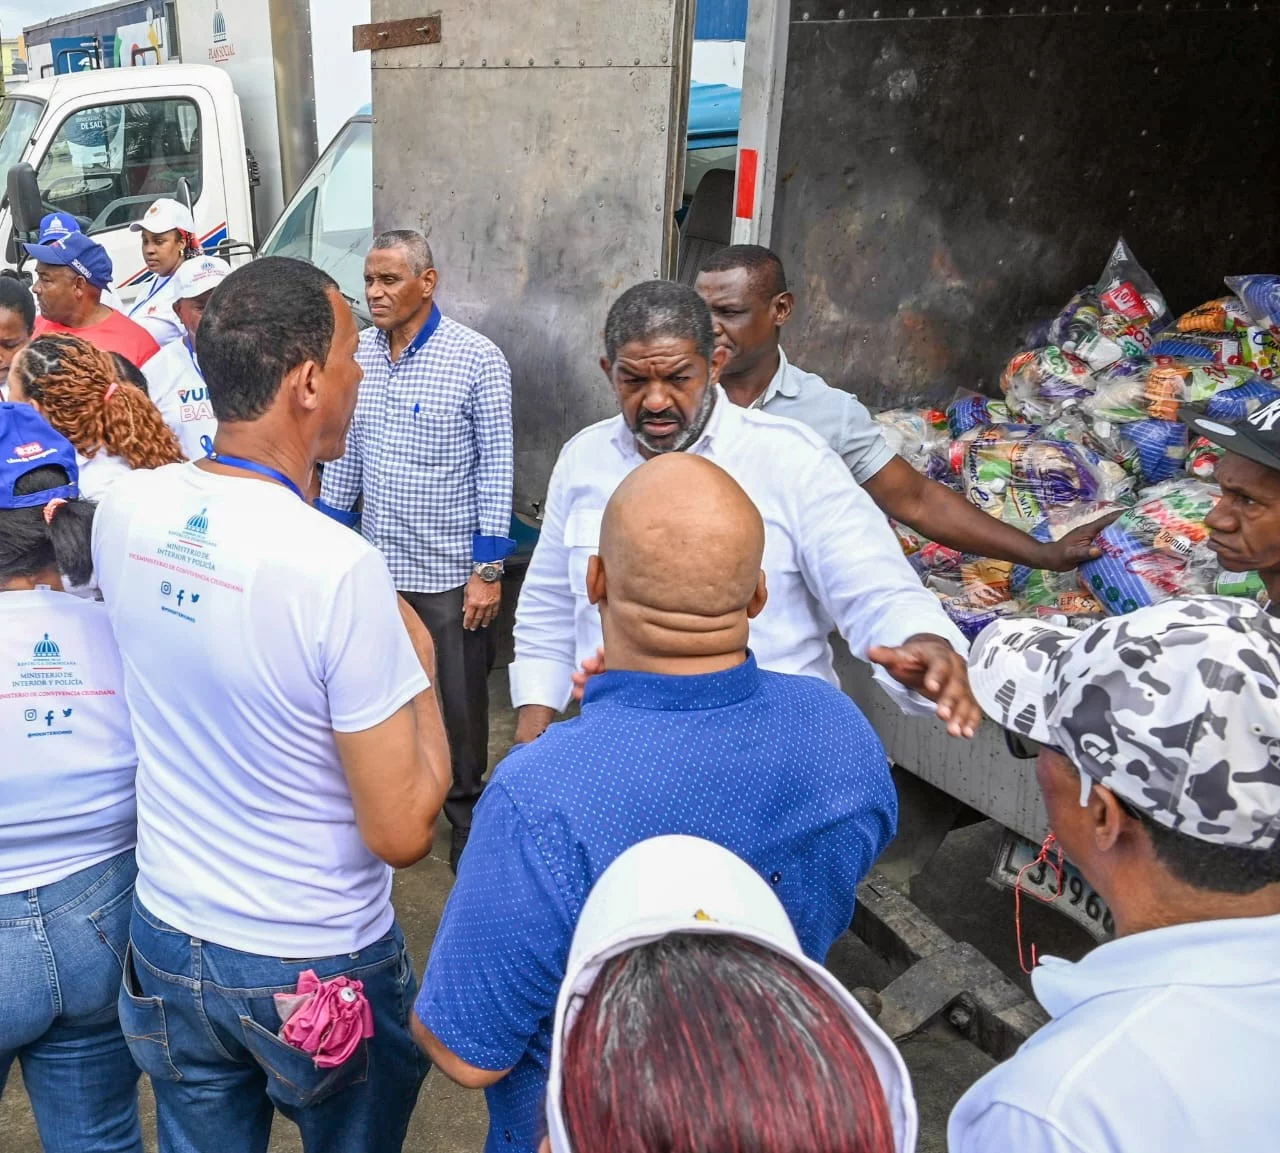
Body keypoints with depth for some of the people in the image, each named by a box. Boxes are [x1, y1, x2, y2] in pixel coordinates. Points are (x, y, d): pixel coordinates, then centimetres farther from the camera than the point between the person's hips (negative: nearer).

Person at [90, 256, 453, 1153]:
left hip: (166, 943, 5)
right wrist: (419, 664, -11)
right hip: (318, 972, -5)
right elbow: (402, 833, -23)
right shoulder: (342, 569, -29)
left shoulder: (123, 512, -10)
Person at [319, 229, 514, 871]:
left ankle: (466, 818, 29)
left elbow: (496, 466, -10)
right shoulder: (357, 355, 3)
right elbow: (344, 454, 11)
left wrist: (488, 570, -12)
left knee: (461, 702, 9)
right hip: (377, 562, 4)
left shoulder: (477, 359, -11)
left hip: (451, 570, -4)